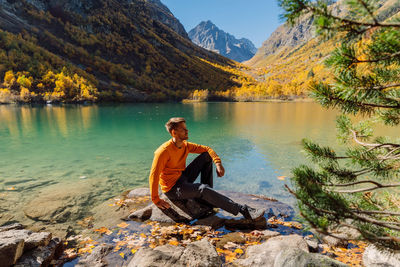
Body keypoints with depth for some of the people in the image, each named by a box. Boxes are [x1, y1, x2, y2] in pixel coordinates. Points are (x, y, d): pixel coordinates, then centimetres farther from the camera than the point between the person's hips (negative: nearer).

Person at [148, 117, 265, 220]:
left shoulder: (185, 145, -1)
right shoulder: (164, 151, -23)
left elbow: (206, 149, 4)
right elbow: (154, 176, -23)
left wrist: (218, 163, -13)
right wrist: (156, 200, -21)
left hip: (183, 178, 8)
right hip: (173, 188, -8)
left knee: (206, 156, -2)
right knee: (203, 189, -31)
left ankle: (208, 198, -1)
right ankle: (244, 210, -29)